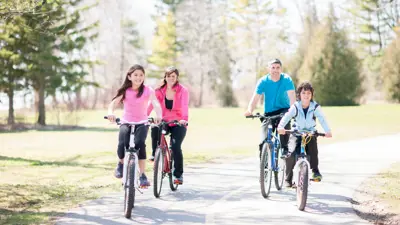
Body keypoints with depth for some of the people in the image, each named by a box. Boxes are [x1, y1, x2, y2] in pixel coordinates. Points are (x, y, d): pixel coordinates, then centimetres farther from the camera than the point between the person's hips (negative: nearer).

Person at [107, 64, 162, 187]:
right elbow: (113, 103, -13)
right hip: (126, 122, 1)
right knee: (123, 145, -25)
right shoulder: (125, 91, -1)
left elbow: (156, 104, -21)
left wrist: (159, 115, -42)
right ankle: (121, 163, 11)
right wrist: (110, 113, -36)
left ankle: (142, 175, -21)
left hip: (142, 123, -1)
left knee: (139, 143, -29)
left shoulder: (148, 90, -6)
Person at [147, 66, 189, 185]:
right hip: (164, 121, 2)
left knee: (175, 146, -20)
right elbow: (151, 104, -14)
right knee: (155, 128, -31)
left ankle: (179, 175, -4)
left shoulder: (183, 91, -9)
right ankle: (155, 153, -7)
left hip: (178, 124, -2)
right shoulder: (160, 90, -2)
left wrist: (184, 119, -44)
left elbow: (185, 106, -24)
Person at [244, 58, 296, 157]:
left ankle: (285, 148, -19)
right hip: (268, 112, 1)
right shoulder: (263, 81, -10)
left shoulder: (286, 79, -13)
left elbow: (292, 96, -24)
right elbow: (255, 97, -17)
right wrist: (249, 110, -37)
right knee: (264, 142, -10)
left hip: (283, 109, -1)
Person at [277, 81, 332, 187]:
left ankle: (315, 171, -9)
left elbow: (322, 119, -23)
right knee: (291, 154, -17)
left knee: (313, 149, -27)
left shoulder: (315, 107, -10)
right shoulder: (295, 107, -10)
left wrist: (327, 131, -41)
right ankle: (288, 178, -1)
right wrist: (280, 127, -46)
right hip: (296, 133, 0)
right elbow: (287, 116, -25)